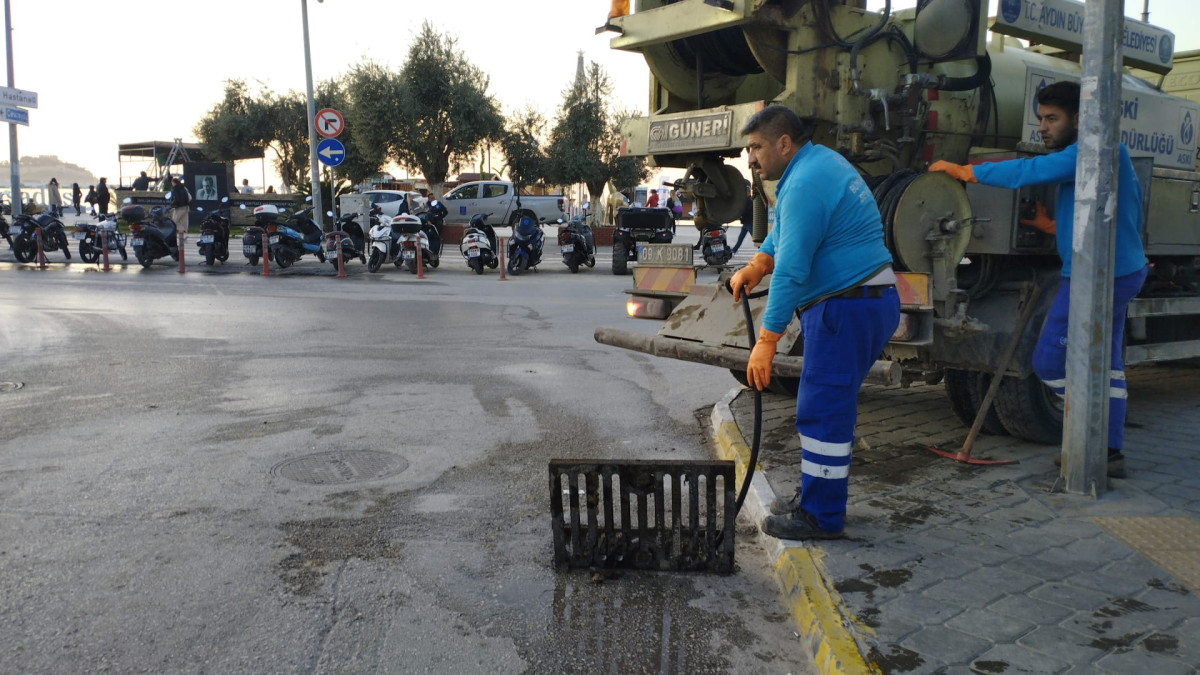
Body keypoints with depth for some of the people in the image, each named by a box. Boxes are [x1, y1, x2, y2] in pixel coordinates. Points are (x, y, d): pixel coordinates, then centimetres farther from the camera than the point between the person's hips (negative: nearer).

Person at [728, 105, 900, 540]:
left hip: (848, 309, -11)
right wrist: (755, 266, 9)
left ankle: (821, 517, 4)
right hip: (866, 303, 11)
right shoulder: (821, 160, 15)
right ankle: (815, 497, 30)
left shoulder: (805, 184, -19)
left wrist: (766, 341, -24)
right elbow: (784, 233, 25)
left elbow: (791, 270, -25)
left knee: (822, 412, -5)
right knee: (830, 407, 18)